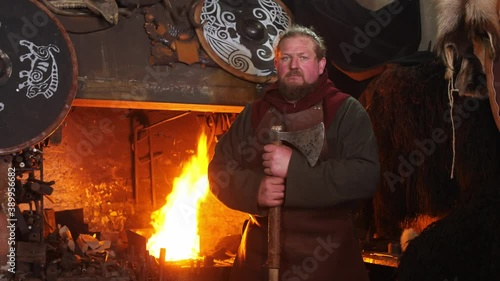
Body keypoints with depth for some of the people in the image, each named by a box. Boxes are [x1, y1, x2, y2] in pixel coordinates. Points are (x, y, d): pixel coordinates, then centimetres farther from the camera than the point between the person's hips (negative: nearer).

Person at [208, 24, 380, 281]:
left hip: (326, 254, -3)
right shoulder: (254, 113, 8)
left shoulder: (346, 110, -5)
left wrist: (295, 167, -24)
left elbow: (366, 177, -17)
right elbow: (219, 171, 6)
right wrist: (254, 190, -15)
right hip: (260, 251, 3)